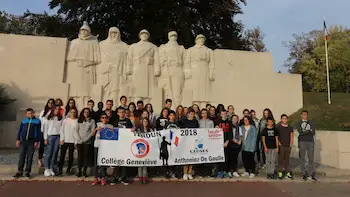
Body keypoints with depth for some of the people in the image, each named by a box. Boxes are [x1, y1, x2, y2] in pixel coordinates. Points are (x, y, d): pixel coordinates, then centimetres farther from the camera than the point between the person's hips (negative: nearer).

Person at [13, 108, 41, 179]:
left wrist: (37, 141, -4)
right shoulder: (23, 121, 9)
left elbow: (38, 132, 2)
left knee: (29, 157, 3)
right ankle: (19, 171, 11)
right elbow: (20, 130, 13)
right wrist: (18, 139, 7)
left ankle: (27, 172, 10)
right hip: (23, 141, 2)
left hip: (31, 141, -2)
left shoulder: (37, 121, 2)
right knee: (21, 156, 2)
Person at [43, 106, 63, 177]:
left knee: (55, 153, 1)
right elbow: (45, 128, 4)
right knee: (48, 153, -4)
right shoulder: (48, 118, 6)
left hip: (58, 137, 2)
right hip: (50, 136, -2)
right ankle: (46, 169, 3)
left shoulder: (61, 119, 11)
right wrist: (45, 138, -3)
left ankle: (51, 168, 9)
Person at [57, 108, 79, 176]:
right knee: (62, 156, 0)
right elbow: (62, 130, 6)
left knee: (70, 156, 5)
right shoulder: (65, 120, 6)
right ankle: (60, 170, 6)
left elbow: (78, 131, 0)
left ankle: (68, 170, 16)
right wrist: (61, 139, -3)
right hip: (64, 141, 1)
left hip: (72, 141, -1)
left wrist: (76, 141, -6)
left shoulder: (77, 121, 2)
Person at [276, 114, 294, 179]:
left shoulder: (290, 127, 10)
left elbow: (292, 136, 14)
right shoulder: (278, 127, -2)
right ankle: (280, 172, 2)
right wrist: (278, 143, -7)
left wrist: (291, 144, 6)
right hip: (281, 146, -3)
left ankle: (287, 173, 16)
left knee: (287, 159, 9)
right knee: (281, 159, -3)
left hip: (288, 146, 4)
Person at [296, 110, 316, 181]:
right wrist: (309, 131, -7)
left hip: (310, 141, 2)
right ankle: (304, 174, 8)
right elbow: (300, 132, -10)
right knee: (302, 159, 0)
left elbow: (313, 133, -1)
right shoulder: (298, 123, 7)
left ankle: (311, 175, 6)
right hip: (302, 142, -2)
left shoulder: (311, 123, 13)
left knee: (311, 159, 1)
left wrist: (304, 131, -10)